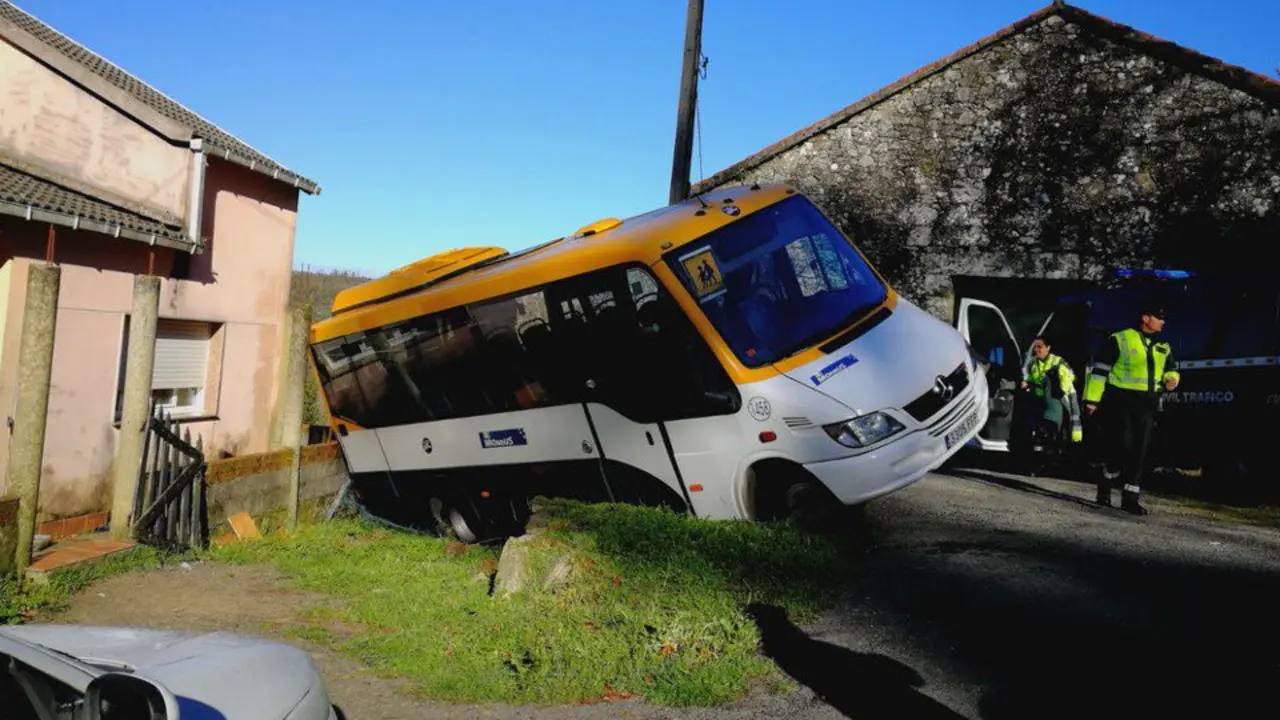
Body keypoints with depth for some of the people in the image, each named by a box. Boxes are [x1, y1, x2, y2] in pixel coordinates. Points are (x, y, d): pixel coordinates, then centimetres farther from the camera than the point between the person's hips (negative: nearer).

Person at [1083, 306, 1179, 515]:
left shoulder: (1163, 347, 16)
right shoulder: (1120, 339, -3)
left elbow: (1171, 369, 32)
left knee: (1139, 451, 2)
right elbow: (1100, 369, -5)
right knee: (1121, 446, -10)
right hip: (1120, 400, -6)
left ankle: (1130, 497, 8)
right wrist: (1092, 398, -10)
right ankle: (1105, 486, 13)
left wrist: (1171, 378, 6)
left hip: (1146, 405, 6)